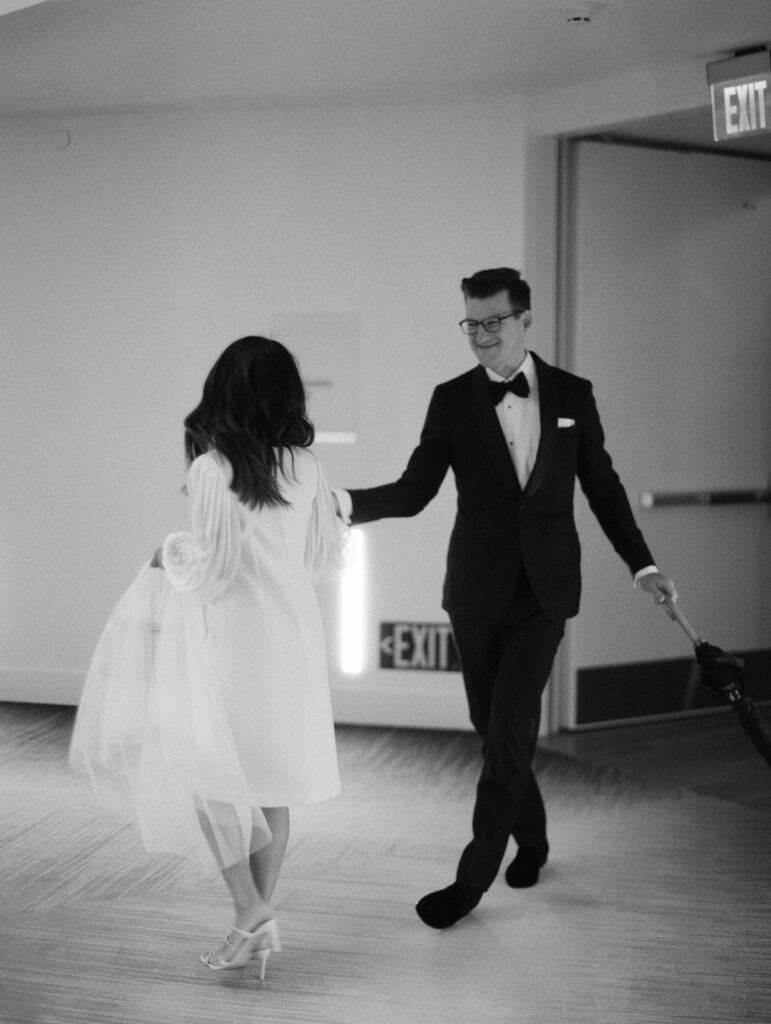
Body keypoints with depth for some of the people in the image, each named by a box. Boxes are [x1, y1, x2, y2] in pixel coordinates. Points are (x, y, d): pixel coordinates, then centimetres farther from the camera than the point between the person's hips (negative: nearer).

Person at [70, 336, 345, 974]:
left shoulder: (215, 468, -16)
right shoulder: (304, 465, 1)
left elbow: (211, 569, -16)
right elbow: (325, 553, 12)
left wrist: (170, 554, 3)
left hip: (231, 641, -6)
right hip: (291, 637, 6)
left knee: (205, 777, 7)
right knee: (270, 782, 13)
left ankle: (252, 916, 0)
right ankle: (259, 918, 22)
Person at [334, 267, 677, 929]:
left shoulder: (572, 395, 2)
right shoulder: (452, 401, 0)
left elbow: (602, 486, 10)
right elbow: (415, 490, -4)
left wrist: (642, 564, 9)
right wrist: (347, 503, -22)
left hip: (545, 591, -1)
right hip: (477, 593, 1)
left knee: (510, 727, -9)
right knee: (494, 727, 10)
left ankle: (473, 879, -3)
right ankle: (531, 839, 33)